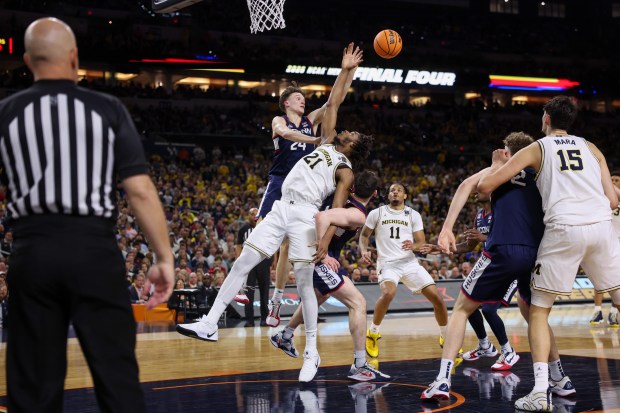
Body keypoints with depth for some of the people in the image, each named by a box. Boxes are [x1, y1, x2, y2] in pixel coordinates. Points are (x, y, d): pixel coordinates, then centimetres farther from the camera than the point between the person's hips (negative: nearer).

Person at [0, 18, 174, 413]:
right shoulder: (108, 109, 1)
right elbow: (140, 191, -5)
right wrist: (165, 258, 0)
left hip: (32, 253, 2)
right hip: (95, 249, -1)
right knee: (118, 378, 3)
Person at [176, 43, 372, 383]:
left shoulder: (345, 171, 4)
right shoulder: (327, 144, 21)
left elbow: (337, 210, -6)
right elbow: (332, 105, 24)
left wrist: (326, 240, -19)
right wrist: (345, 72, 22)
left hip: (305, 215, -6)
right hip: (281, 209, 6)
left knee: (304, 283, -9)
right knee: (242, 263, -3)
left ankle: (311, 353, 0)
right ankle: (210, 325, -2)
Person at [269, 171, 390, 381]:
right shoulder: (357, 216, -21)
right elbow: (322, 218, -35)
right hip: (319, 258, -10)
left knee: (319, 296, 35)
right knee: (357, 302, -10)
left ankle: (284, 337, 52)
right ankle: (360, 366, -11)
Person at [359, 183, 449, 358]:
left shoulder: (414, 215, 7)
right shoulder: (377, 213, 5)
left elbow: (422, 242, 3)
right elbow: (364, 235, 15)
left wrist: (413, 246, -20)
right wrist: (364, 250, -6)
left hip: (409, 262, 3)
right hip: (387, 263, -3)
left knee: (437, 297, -7)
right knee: (388, 293, -34)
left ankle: (445, 337, 15)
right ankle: (373, 333, -11)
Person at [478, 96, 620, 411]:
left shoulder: (536, 149, 14)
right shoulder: (591, 148, 22)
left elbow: (484, 186, 9)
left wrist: (497, 163, 30)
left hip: (564, 229, -2)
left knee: (538, 311, 10)